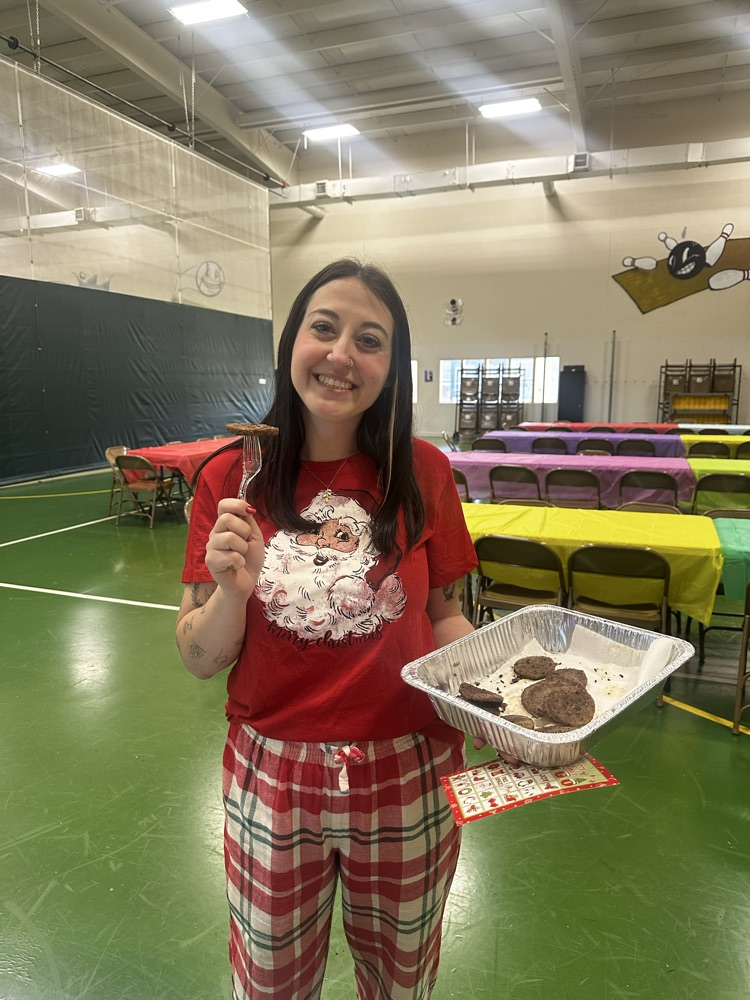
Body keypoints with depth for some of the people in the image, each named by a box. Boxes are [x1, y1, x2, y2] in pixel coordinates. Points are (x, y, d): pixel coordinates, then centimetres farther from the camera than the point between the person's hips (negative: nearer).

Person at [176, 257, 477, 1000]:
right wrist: (232, 591, -25)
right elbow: (199, 659, -6)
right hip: (272, 781, 0)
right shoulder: (232, 479, -9)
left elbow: (443, 616, 2)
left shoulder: (422, 474, -8)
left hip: (409, 781, 1)